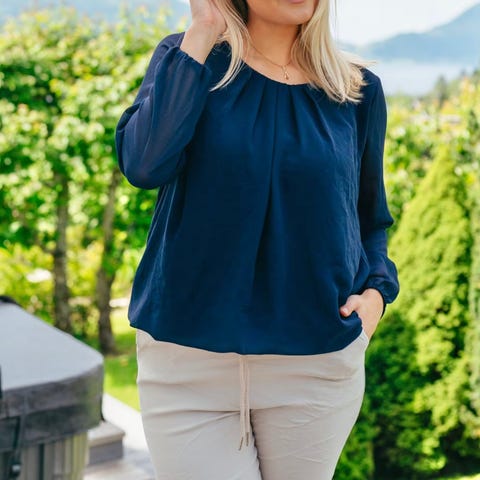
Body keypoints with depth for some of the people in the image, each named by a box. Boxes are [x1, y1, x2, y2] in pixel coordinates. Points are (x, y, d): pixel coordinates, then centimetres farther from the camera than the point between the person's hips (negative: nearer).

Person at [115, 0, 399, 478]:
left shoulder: (358, 91, 3)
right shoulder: (185, 58, -1)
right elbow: (144, 165, -20)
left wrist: (377, 290, -5)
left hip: (316, 361, 2)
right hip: (187, 356, -1)